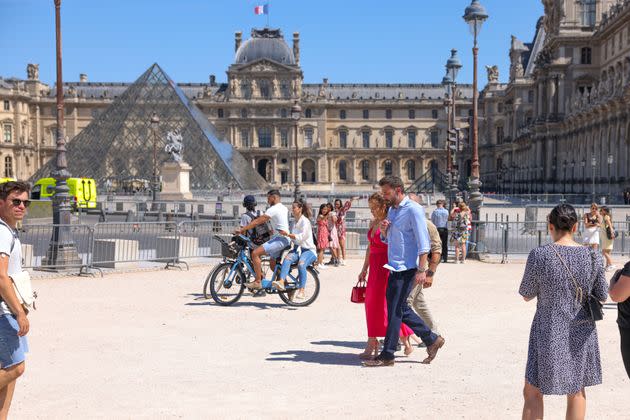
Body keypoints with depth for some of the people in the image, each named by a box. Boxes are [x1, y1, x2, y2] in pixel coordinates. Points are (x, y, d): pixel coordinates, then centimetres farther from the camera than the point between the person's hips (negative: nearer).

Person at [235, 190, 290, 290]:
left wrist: (242, 230, -15)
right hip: (285, 240, 10)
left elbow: (257, 221, -16)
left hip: (280, 239, -10)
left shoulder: (274, 209, -13)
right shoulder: (284, 208, 18)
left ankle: (258, 282, -17)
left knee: (255, 253, -17)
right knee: (272, 263, 20)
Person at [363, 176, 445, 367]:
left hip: (406, 269, -9)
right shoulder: (392, 210, 16)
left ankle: (387, 355, 2)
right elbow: (386, 240, 24)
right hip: (394, 267, 9)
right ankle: (432, 339, 25)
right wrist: (383, 230, 1)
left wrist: (421, 270, -21)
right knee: (401, 310, 13)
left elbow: (423, 242, -15)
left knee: (395, 311, -6)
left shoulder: (413, 209, -11)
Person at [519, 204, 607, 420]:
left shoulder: (540, 255, -15)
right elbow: (601, 297, 4)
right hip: (582, 333, 4)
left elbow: (526, 296, -6)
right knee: (577, 391, 19)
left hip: (549, 333, -3)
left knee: (532, 393, 8)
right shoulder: (593, 257, -5)